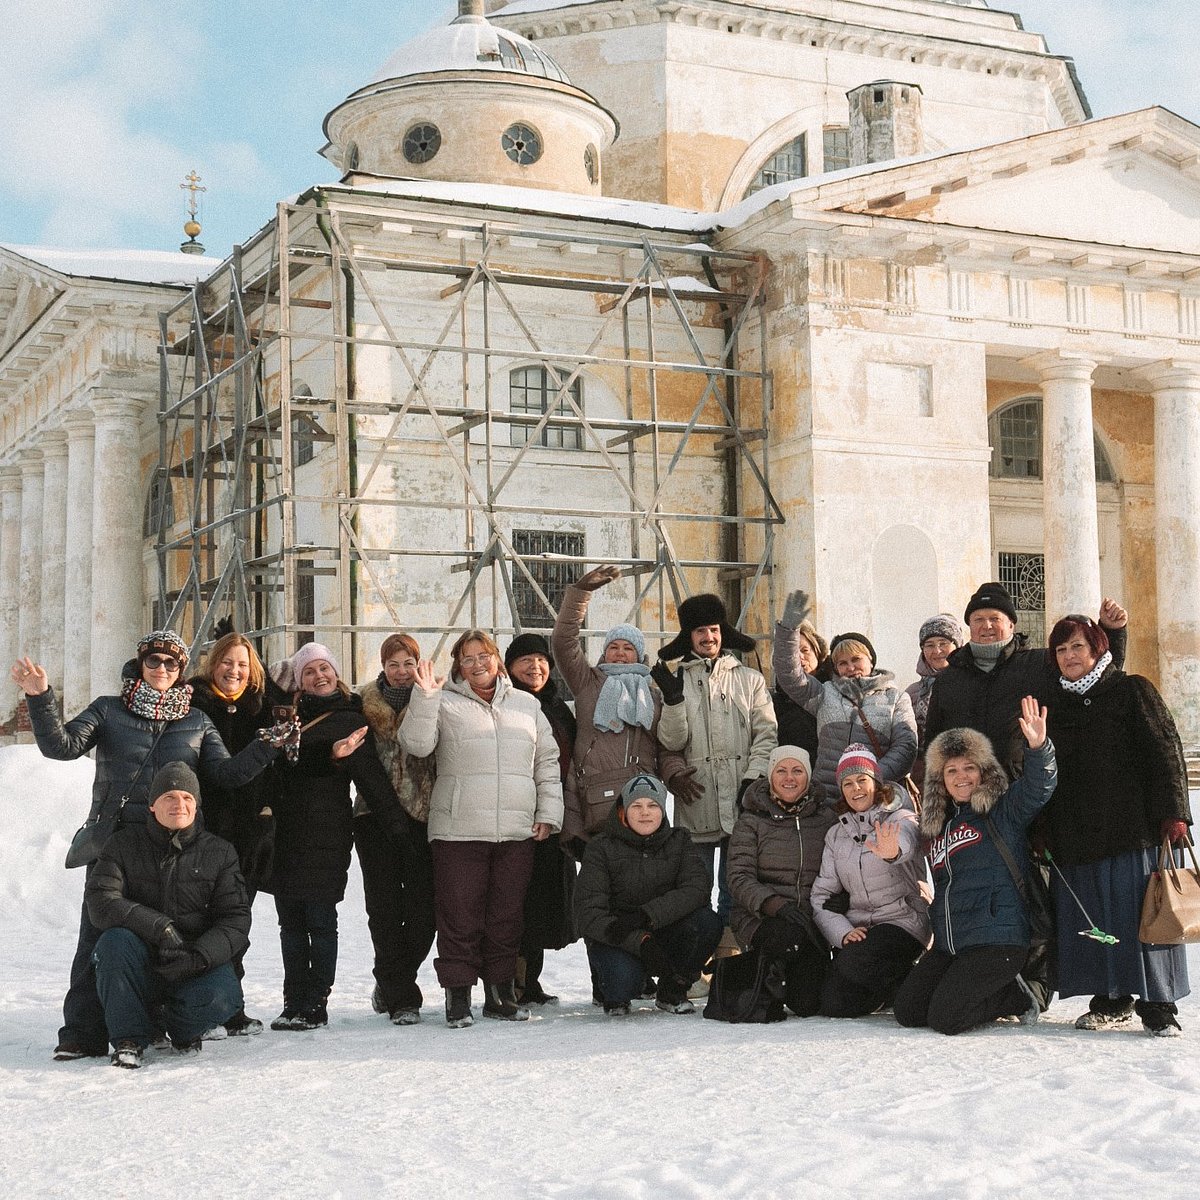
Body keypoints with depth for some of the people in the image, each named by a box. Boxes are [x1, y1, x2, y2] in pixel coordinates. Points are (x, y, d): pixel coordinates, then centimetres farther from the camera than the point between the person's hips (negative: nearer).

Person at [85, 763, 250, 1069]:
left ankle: (183, 1031, 6)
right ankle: (129, 1040, -14)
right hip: (141, 962, 0)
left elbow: (236, 920, -3)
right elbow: (99, 901, -13)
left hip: (198, 964, 0)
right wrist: (159, 927, -27)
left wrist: (199, 956, -24)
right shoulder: (124, 844, 3)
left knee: (221, 998, -31)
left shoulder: (219, 852, 4)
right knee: (115, 940, -32)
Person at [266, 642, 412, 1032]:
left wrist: (399, 832, -9)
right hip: (286, 833, 5)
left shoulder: (351, 721, 2)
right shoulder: (289, 714, 15)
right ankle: (293, 1003, 13)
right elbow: (279, 768, 6)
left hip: (326, 835, -5)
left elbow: (373, 781, -2)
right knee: (290, 922, 7)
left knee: (320, 919, -3)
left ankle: (315, 1006, 2)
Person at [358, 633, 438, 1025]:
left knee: (424, 906, 1)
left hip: (422, 816, 0)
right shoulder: (367, 706, 9)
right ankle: (401, 997, 4)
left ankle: (390, 985, 21)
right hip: (375, 816, 0)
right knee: (385, 907, -2)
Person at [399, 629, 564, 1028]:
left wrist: (548, 812, 8)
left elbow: (547, 762, 17)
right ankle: (458, 997, 4)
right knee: (459, 916, -3)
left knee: (507, 916, 9)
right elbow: (416, 743, -9)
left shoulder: (527, 705, 16)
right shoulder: (445, 704, 6)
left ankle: (501, 992, 19)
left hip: (517, 831, 3)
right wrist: (424, 697, -19)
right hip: (458, 830, -3)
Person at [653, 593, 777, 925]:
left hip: (740, 803, 0)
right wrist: (673, 700, -15)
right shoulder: (676, 682, 10)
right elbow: (672, 741, 0)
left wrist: (754, 776, -8)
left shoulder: (750, 680, 12)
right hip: (697, 809, 0)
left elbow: (766, 735, 5)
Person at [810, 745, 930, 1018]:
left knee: (852, 963, -33)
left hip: (904, 920, -5)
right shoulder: (836, 835, 13)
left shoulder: (901, 820, -2)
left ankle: (906, 983, -1)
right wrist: (843, 932, -13)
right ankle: (889, 983, 17)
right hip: (857, 927, 5)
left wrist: (893, 851, -56)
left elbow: (905, 841, -29)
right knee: (834, 1006, -13)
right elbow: (821, 895, 7)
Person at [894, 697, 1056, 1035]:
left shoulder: (1004, 813, -2)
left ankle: (1015, 995, 10)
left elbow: (1039, 786, -20)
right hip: (948, 945, 8)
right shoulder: (938, 826, 16)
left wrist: (1038, 748, -40)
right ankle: (1010, 994, 14)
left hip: (997, 941, -7)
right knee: (907, 1012, 0)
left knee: (945, 1019, -18)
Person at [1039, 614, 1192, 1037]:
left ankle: (1157, 1005, 2)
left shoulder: (1132, 692, 4)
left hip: (1132, 829, -4)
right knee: (1090, 921, 4)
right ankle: (1111, 1002, 14)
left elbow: (1165, 750, -3)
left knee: (1141, 917, -6)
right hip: (1074, 837, 5)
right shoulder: (1054, 706, 17)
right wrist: (1041, 830, 12)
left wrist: (1172, 812, -12)